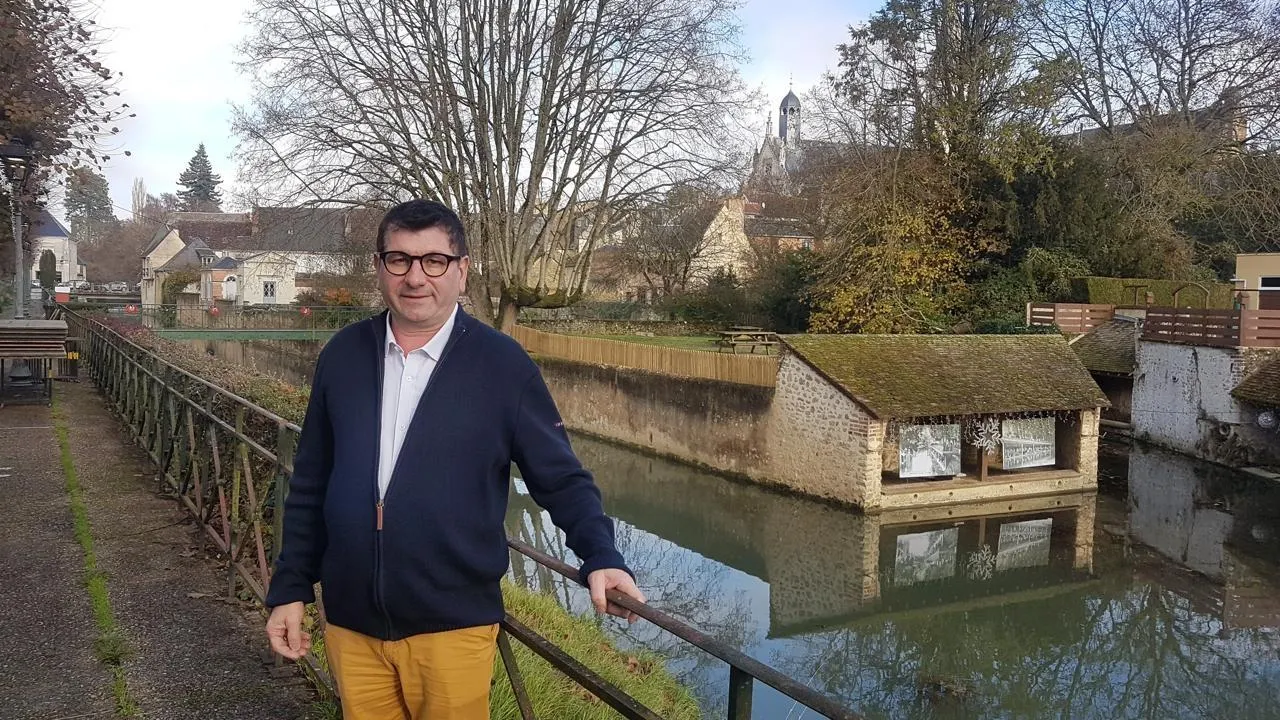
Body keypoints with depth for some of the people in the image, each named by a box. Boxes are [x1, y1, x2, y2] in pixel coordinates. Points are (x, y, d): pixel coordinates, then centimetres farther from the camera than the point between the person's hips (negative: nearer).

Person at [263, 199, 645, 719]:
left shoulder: (504, 365, -8)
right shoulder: (343, 355, 1)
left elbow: (560, 477, -3)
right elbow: (310, 486, 7)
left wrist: (600, 556, -17)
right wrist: (290, 588, 8)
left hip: (452, 627, -3)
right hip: (349, 623, 3)